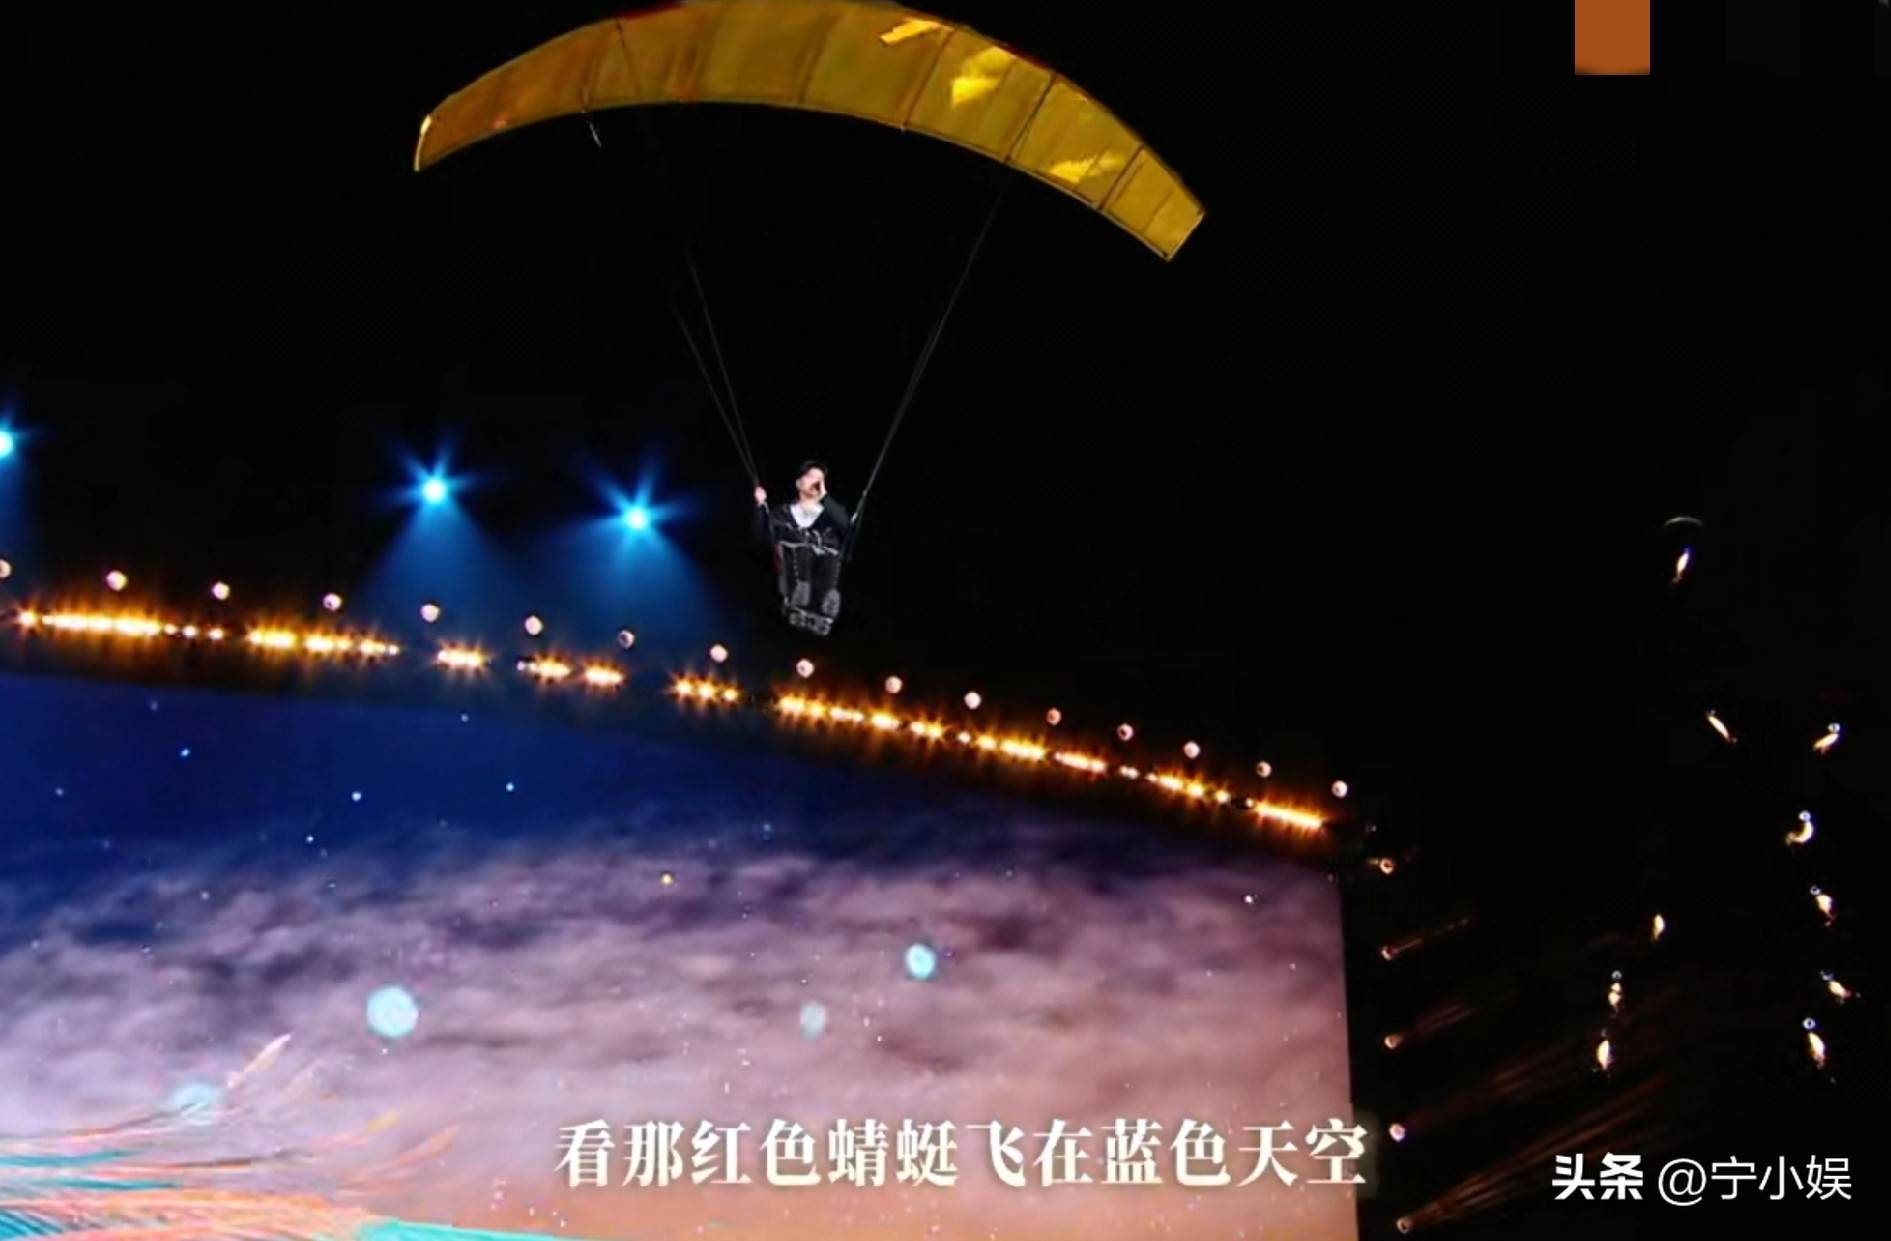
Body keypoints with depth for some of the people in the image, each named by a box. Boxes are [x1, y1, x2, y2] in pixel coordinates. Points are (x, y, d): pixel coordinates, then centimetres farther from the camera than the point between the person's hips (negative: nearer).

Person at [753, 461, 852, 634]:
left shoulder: (831, 512, 22)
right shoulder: (783, 513, 22)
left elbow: (846, 526, 0)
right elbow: (763, 537, 10)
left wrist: (824, 497, 0)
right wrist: (761, 506, 2)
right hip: (794, 575, 0)